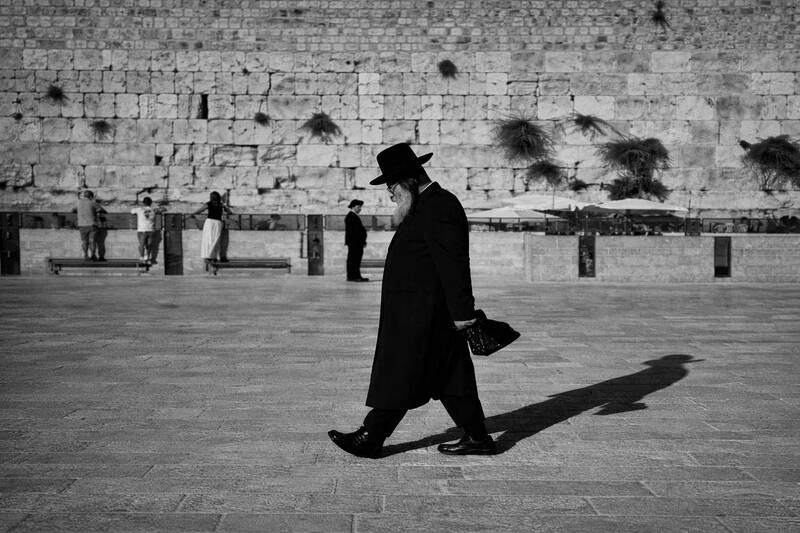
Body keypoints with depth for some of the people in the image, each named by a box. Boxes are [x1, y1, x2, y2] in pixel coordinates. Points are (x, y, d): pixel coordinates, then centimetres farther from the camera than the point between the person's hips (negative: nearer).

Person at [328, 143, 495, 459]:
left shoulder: (439, 207, -17)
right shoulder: (427, 205, 16)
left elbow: (454, 264, -21)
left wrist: (462, 312, -21)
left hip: (424, 314, -10)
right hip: (418, 312, 10)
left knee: (402, 376, -2)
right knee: (449, 377, 11)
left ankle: (371, 438, 6)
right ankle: (477, 438, 16)